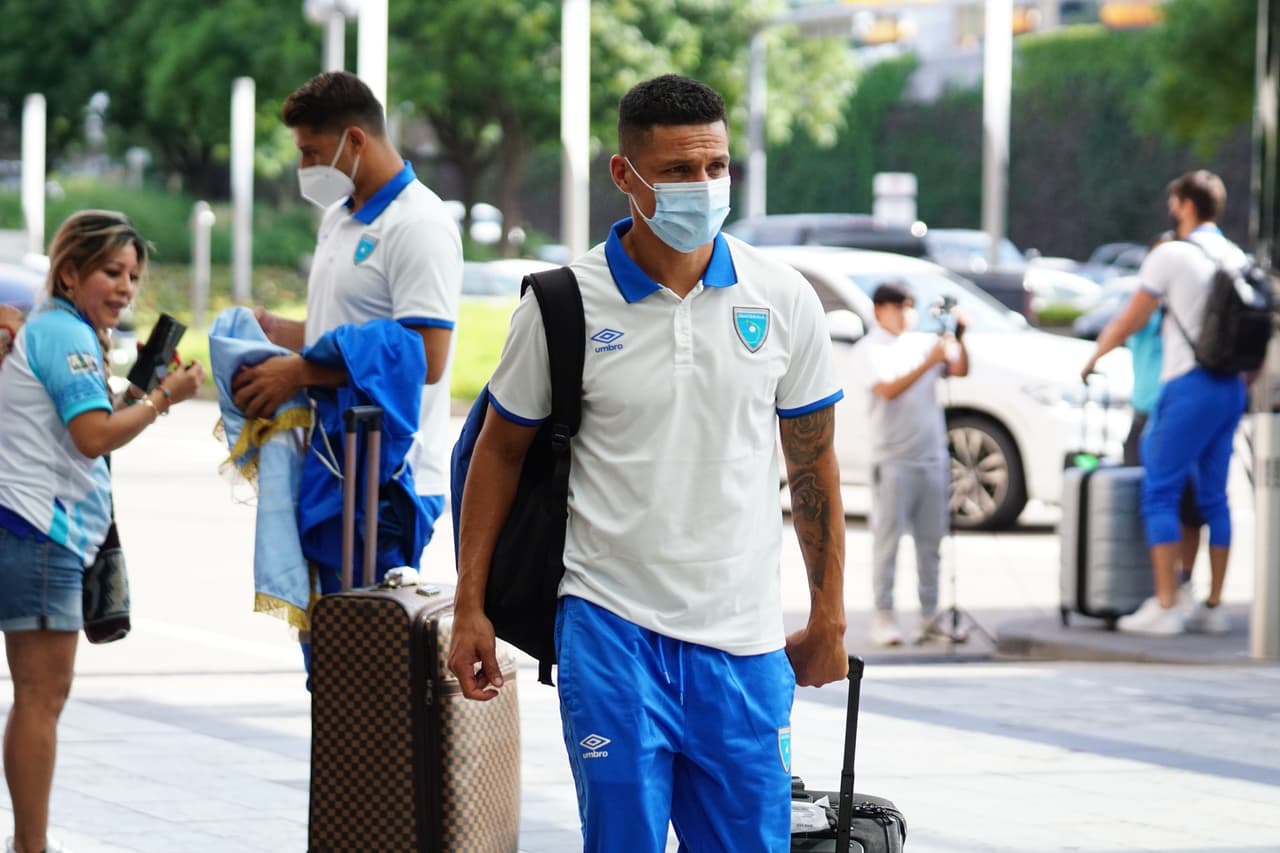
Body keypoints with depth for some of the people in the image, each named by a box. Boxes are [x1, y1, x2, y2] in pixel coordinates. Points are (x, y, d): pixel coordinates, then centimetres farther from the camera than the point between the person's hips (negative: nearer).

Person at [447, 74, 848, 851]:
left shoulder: (783, 300, 2)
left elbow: (814, 461, 11)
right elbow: (501, 451, 6)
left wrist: (830, 618, 12)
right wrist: (471, 609, 2)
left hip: (743, 641, 2)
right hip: (611, 629, -2)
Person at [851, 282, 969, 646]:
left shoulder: (924, 343, 11)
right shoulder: (869, 351, -1)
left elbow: (960, 370, 3)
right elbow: (888, 390, -15)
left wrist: (959, 339, -13)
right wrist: (928, 362, -23)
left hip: (933, 456, 4)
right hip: (893, 458, -4)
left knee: (930, 539, 5)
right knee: (888, 537, -4)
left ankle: (929, 614, 9)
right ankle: (884, 616, -2)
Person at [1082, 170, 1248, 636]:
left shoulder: (1172, 256, -7)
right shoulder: (1238, 258, 12)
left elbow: (1129, 321, -2)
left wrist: (1094, 357, 14)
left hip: (1190, 386, -7)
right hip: (1231, 388, 7)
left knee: (1160, 493, -4)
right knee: (1213, 497, 11)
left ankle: (1164, 607, -9)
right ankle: (1213, 606, 12)